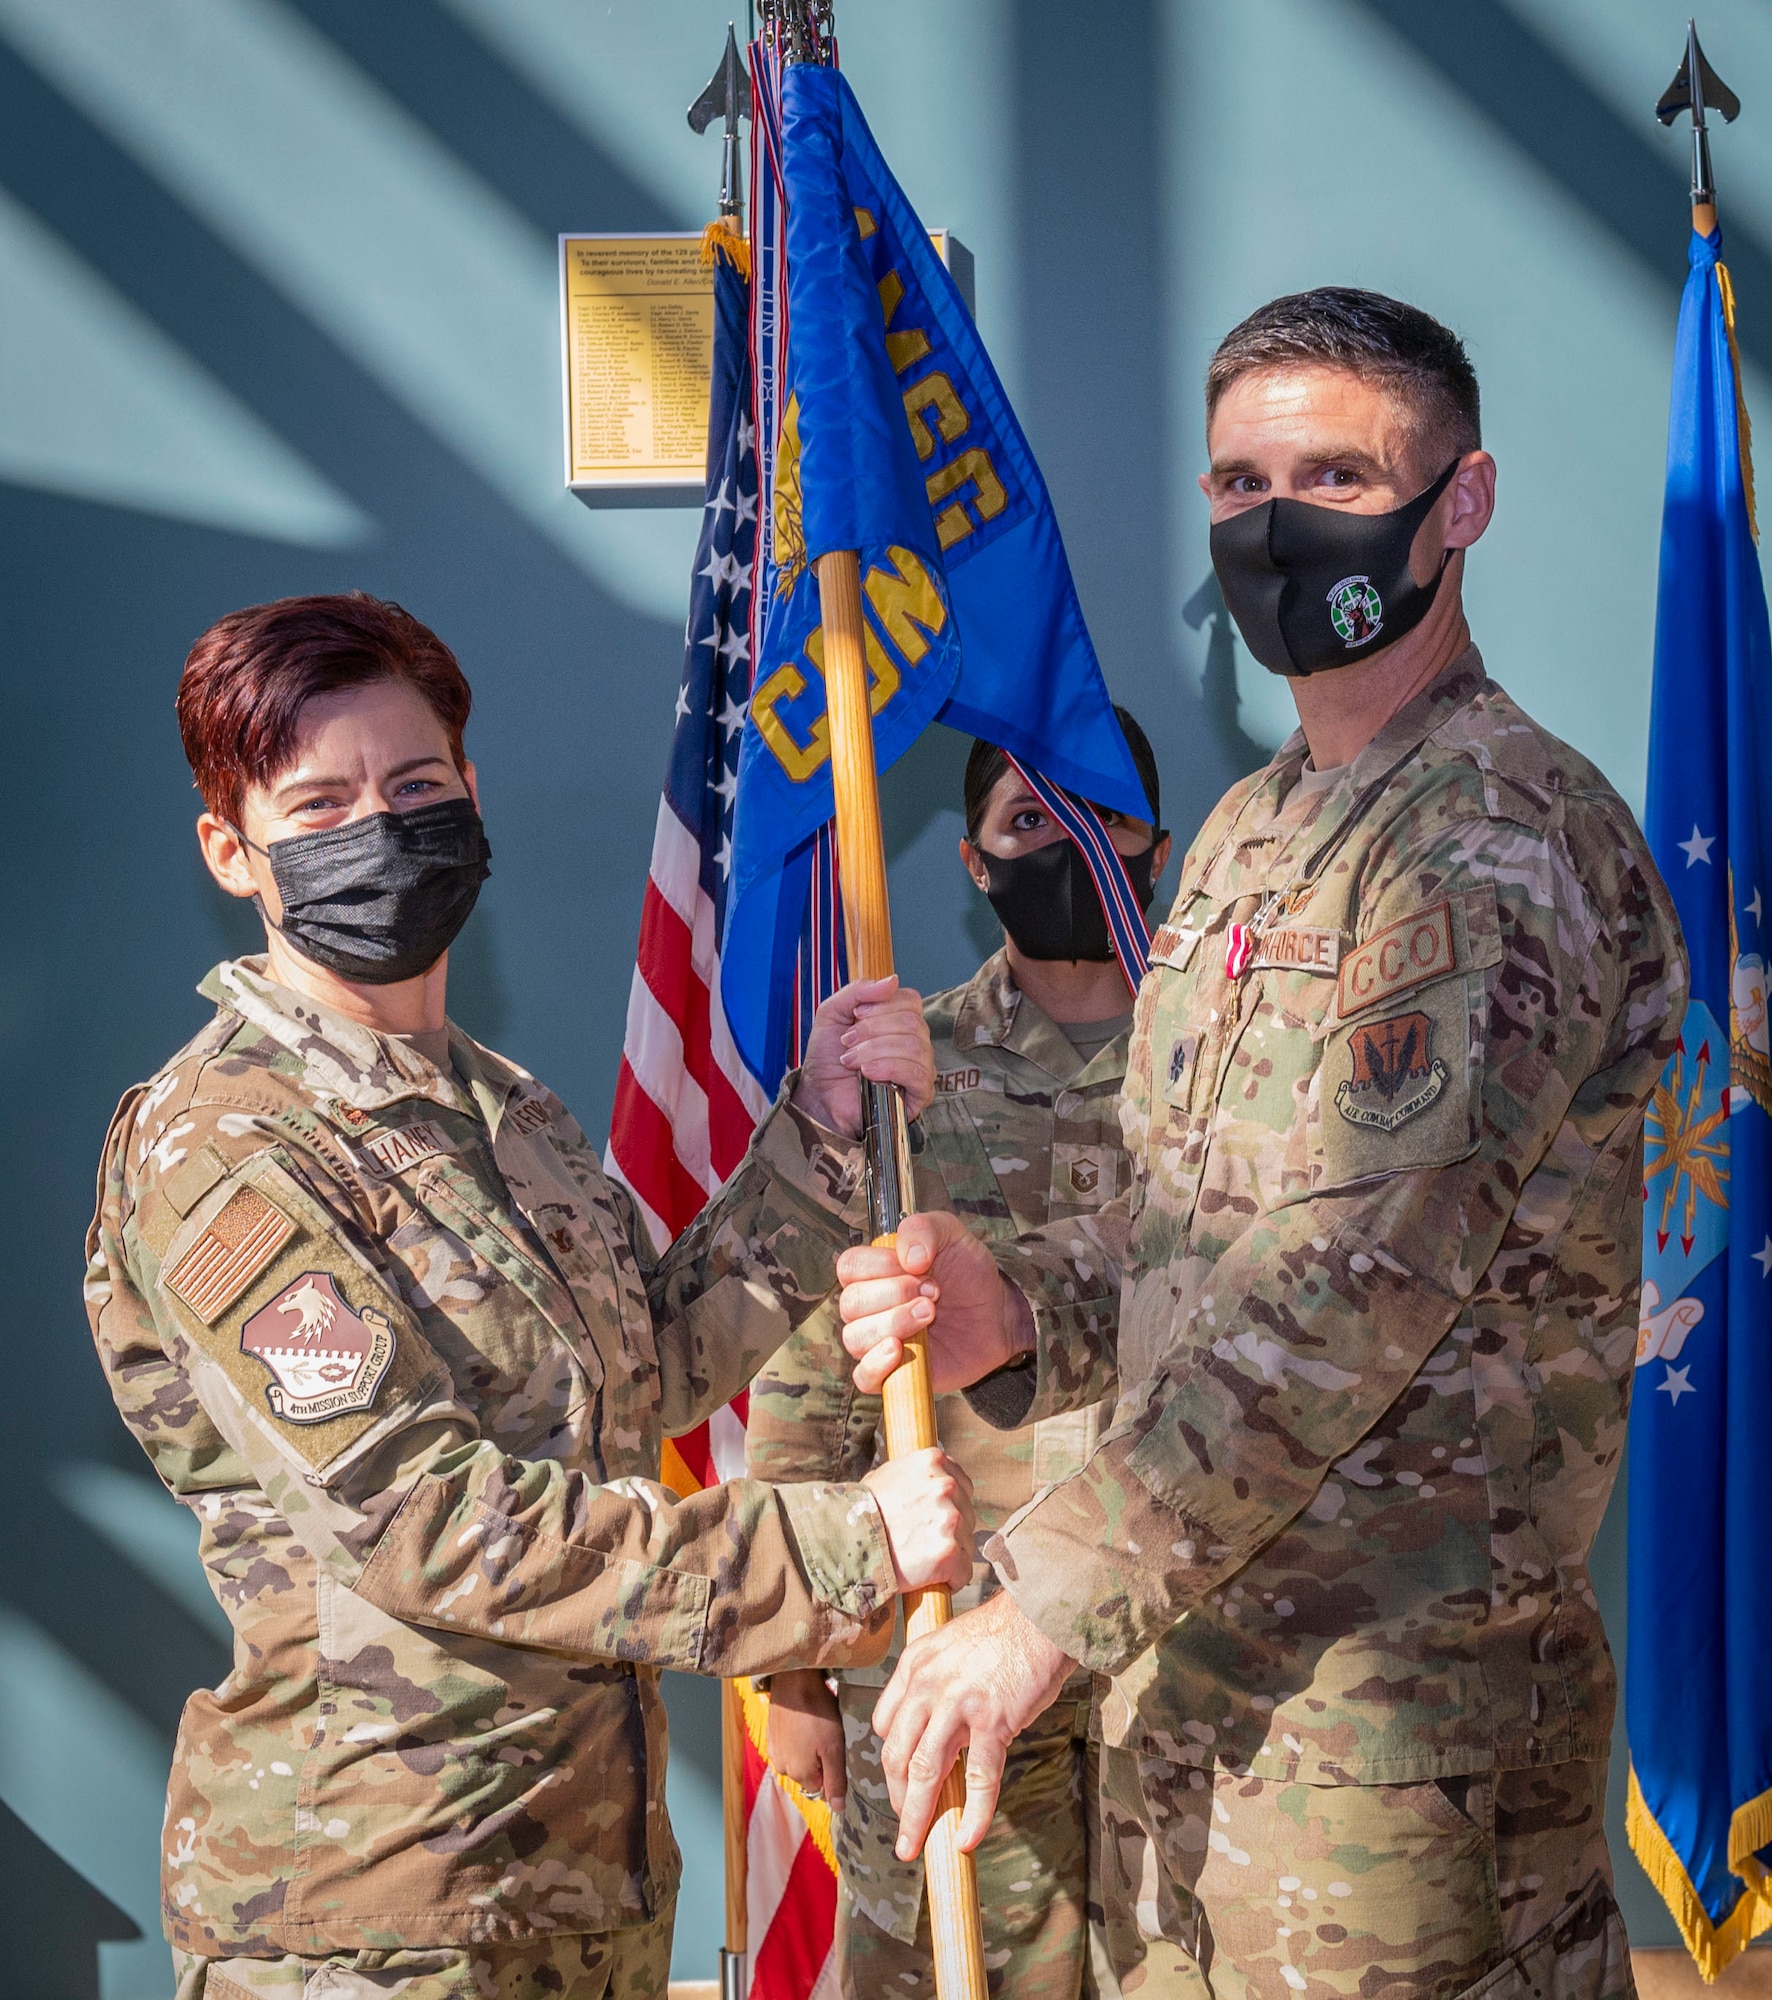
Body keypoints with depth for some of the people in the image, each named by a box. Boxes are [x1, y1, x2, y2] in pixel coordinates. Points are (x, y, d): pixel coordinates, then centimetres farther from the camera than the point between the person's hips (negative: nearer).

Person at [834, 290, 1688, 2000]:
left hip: (1391, 1687, -8)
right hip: (1190, 1651, 8)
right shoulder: (1252, 830, 13)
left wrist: (1050, 1599, -22)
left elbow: (1349, 1291, -24)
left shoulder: (1505, 835, -16)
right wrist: (1015, 1310, -3)